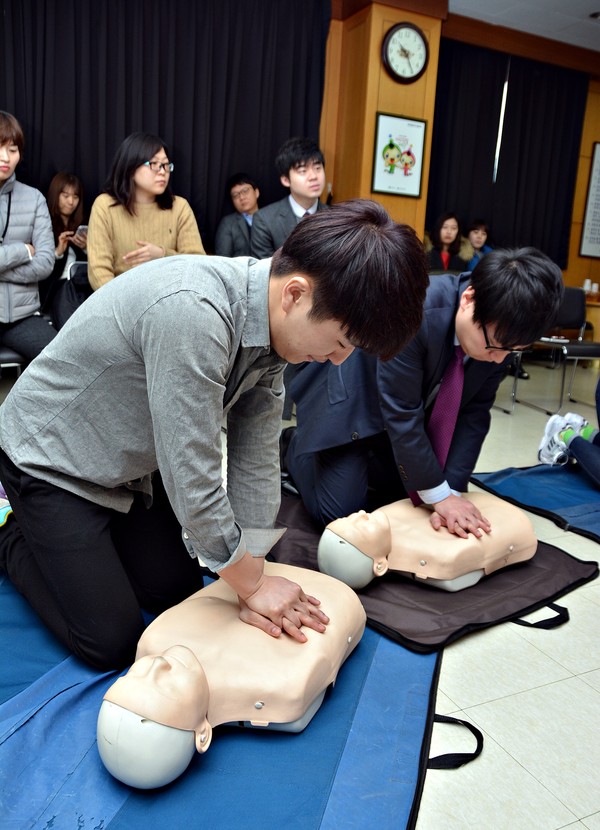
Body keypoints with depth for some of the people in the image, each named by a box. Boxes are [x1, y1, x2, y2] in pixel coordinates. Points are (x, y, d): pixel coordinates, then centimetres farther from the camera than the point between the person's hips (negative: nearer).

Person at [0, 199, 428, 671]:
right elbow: (192, 476, -33)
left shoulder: (272, 324, -12)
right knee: (112, 643, -3)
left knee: (179, 593, 13)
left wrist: (253, 581, -8)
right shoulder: (192, 312, -39)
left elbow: (257, 456, -8)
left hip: (130, 464, 7)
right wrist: (251, 583, -18)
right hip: (51, 458, -7)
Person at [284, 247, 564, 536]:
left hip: (418, 412, 6)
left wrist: (453, 491, -16)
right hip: (353, 400, -6)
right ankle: (294, 446, 17)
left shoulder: (500, 332, -19)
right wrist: (439, 496, -24)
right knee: (338, 511, -10)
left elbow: (474, 412, -11)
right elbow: (402, 416, -32)